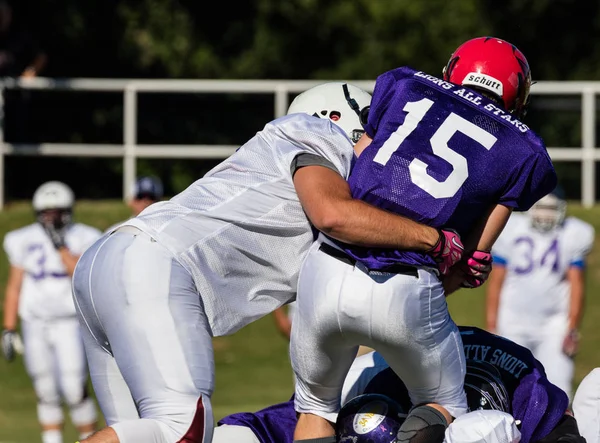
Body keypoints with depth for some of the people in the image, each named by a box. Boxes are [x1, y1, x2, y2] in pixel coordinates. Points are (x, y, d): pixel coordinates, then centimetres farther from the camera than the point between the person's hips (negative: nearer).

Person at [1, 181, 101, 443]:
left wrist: (60, 245, -23)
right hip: (35, 325, 3)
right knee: (46, 393, 6)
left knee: (74, 391, -10)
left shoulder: (83, 239, -5)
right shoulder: (24, 242, 2)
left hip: (69, 324, -3)